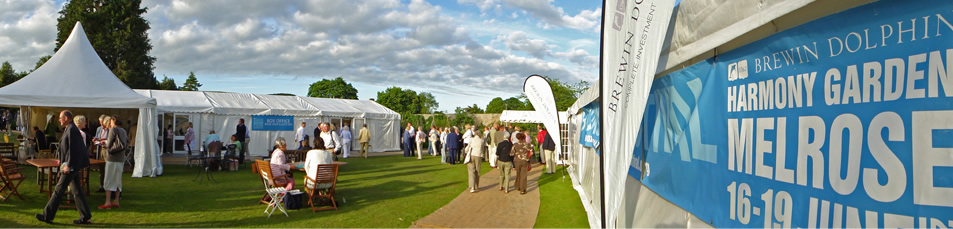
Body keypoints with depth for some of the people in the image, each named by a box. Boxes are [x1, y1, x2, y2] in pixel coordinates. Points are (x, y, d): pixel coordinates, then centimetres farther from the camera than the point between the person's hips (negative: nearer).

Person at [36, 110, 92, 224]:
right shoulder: (69, 129, 17)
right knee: (76, 190, 9)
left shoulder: (71, 130, -15)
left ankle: (47, 216, 5)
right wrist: (63, 161, 24)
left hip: (71, 165, -10)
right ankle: (85, 216, 10)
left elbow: (72, 149, -21)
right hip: (73, 165, 10)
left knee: (59, 189, -2)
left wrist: (68, 165, -22)